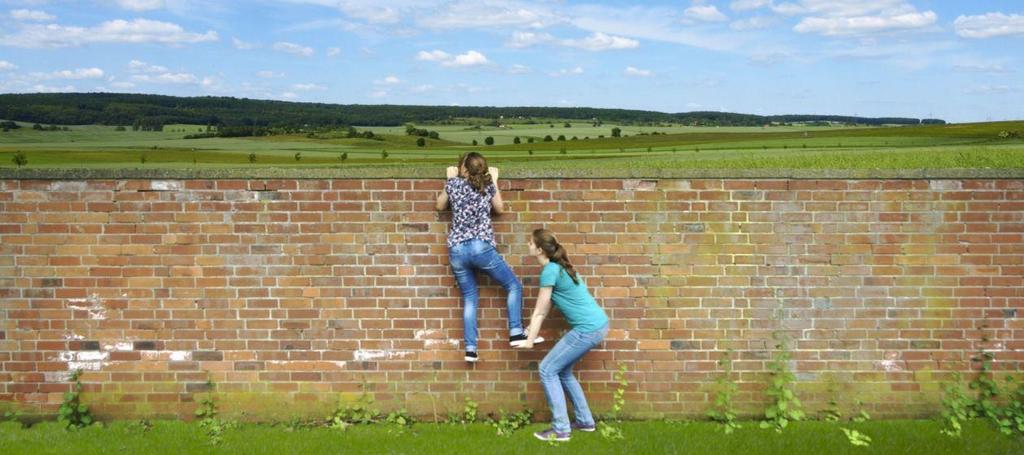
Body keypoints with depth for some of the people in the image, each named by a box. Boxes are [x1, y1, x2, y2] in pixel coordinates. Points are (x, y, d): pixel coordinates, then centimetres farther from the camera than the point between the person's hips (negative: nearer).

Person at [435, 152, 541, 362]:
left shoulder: (454, 184, 8)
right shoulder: (488, 185, 7)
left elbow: (439, 206, 26)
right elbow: (500, 209, 23)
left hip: (456, 250, 3)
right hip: (481, 247, -2)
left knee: (470, 298, 11)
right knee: (514, 285, 11)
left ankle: (470, 349, 4)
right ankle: (516, 333, 1)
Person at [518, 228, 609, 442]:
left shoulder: (549, 271, -15)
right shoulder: (558, 266, 14)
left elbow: (540, 312, -8)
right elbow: (543, 310, 17)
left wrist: (530, 341, 0)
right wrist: (529, 331, 18)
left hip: (587, 329, -9)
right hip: (597, 325, 9)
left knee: (548, 370, -1)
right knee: (562, 370, 20)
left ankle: (560, 429, 3)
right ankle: (585, 421, 27)